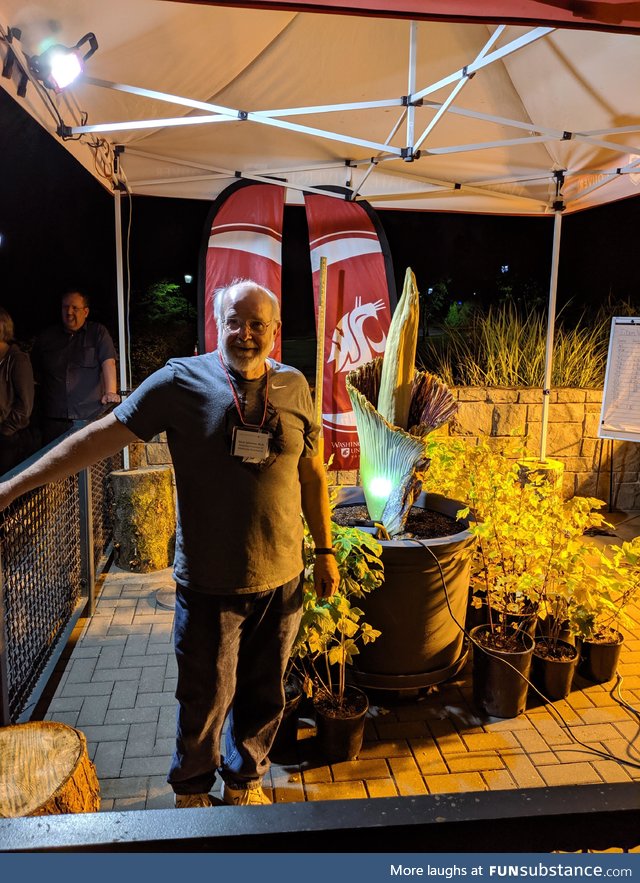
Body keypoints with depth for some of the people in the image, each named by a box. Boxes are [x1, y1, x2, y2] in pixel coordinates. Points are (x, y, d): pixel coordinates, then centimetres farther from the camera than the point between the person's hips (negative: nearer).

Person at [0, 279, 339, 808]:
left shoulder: (294, 386, 1)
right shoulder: (182, 380, -9)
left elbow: (312, 475, 8)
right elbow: (102, 436, -8)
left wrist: (325, 551, 10)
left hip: (282, 580, 3)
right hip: (210, 584, -2)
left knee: (264, 697, 19)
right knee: (205, 700, 14)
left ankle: (245, 781, 47)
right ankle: (192, 791, 44)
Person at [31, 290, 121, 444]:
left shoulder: (98, 332, 8)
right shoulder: (46, 336, 17)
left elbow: (108, 362, -6)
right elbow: (34, 371, 24)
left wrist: (110, 393, -19)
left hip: (91, 416, -3)